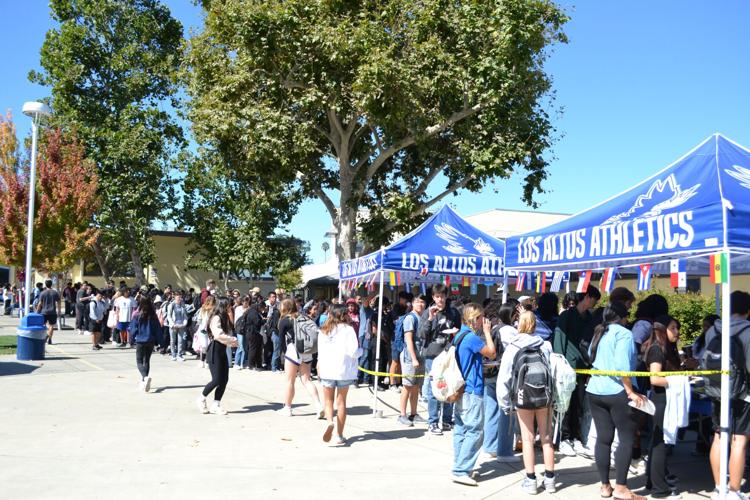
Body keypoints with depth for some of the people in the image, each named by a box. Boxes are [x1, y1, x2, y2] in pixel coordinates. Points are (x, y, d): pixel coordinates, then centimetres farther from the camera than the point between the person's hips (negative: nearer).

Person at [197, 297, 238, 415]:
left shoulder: (224, 318, 17)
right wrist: (232, 340, -13)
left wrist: (231, 341, -6)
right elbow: (218, 335, -24)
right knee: (217, 380, -7)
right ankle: (202, 398, 15)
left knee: (224, 379, 4)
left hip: (222, 350, 9)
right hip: (215, 350, -9)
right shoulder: (216, 318, -14)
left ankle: (216, 405, 11)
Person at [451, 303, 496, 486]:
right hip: (472, 391, -10)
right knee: (474, 431, -7)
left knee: (461, 429, 13)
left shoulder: (460, 335, 12)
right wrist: (487, 331, -2)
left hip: (460, 389, 10)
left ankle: (460, 466, 20)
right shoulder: (472, 337, -17)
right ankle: (461, 471, -9)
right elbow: (491, 352, -8)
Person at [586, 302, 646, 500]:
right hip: (617, 392, -7)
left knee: (603, 438, 9)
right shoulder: (623, 333, -8)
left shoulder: (598, 333, 14)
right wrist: (631, 392, -15)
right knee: (626, 439, 1)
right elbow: (622, 365, -19)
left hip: (595, 391, 7)